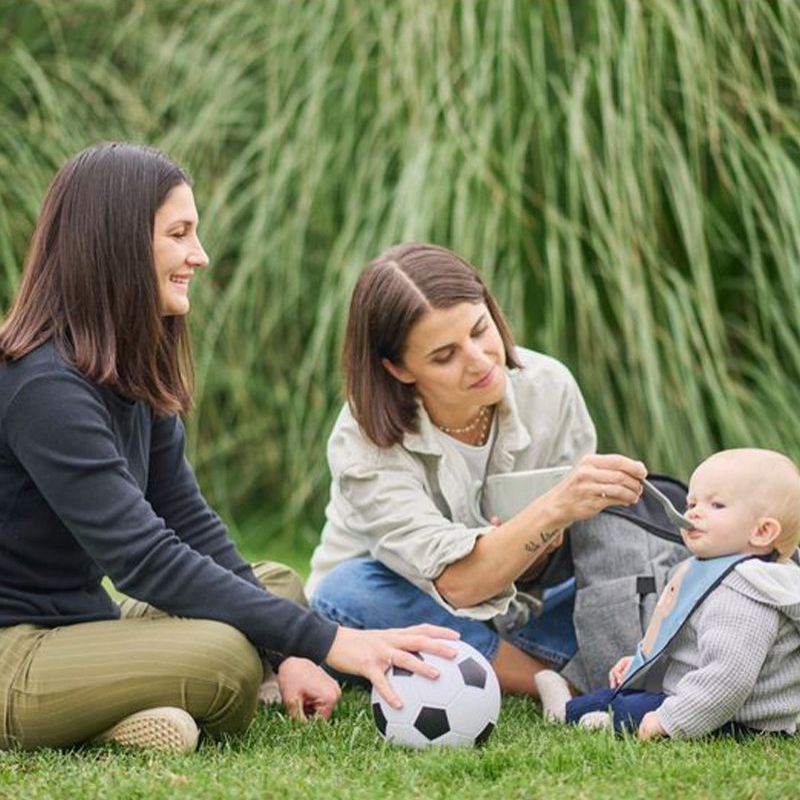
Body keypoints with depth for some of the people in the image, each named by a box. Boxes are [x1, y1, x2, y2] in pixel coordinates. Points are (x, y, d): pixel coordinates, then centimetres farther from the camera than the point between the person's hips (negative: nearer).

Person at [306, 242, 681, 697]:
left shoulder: (547, 388, -15)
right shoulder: (366, 443, -25)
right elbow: (456, 581, -35)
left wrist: (548, 547, -32)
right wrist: (554, 509, -49)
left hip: (515, 616, 1)